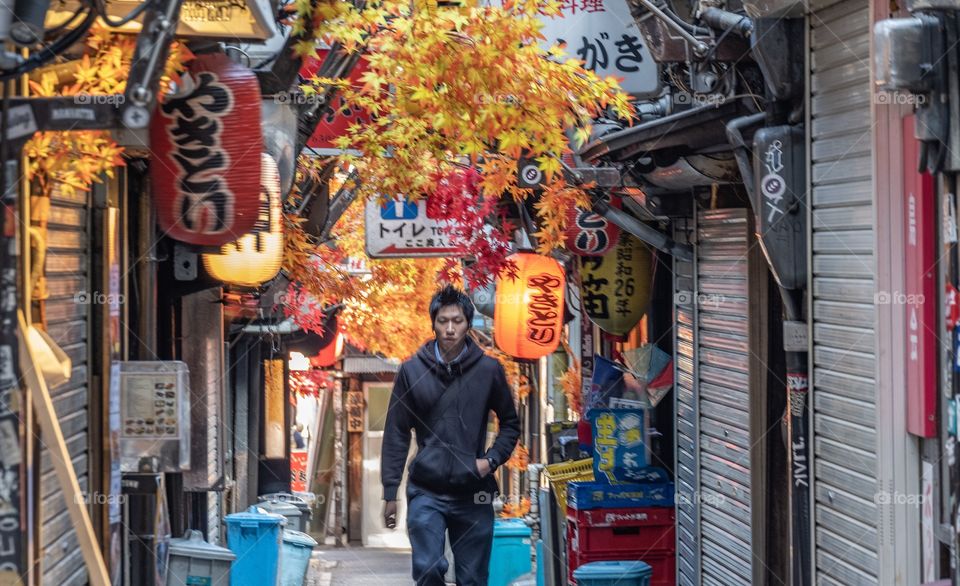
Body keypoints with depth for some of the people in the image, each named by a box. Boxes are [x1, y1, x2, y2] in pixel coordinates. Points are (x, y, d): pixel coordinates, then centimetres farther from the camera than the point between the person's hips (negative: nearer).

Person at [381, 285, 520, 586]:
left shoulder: (488, 369, 1)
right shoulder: (412, 371, 1)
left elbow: (511, 424, 13)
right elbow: (396, 434, 5)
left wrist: (492, 459, -4)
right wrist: (390, 492, 2)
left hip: (473, 493, 1)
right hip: (426, 492, -1)